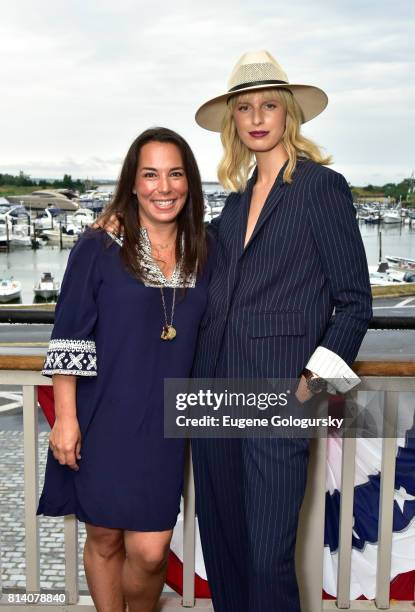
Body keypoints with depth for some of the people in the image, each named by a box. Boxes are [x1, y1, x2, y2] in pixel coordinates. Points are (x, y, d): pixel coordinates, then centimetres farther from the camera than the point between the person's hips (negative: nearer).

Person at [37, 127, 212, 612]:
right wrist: (65, 418, -9)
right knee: (104, 539, 12)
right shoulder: (98, 250, -6)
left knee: (149, 551, 0)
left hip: (163, 425, 2)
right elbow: (68, 340, -6)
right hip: (103, 422, -2)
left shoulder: (202, 258, 5)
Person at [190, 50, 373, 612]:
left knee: (268, 558, -3)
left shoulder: (322, 186, -4)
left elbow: (354, 300, -5)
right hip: (215, 388, 7)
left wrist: (312, 379, -10)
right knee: (221, 541, 14)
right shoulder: (237, 197, 15)